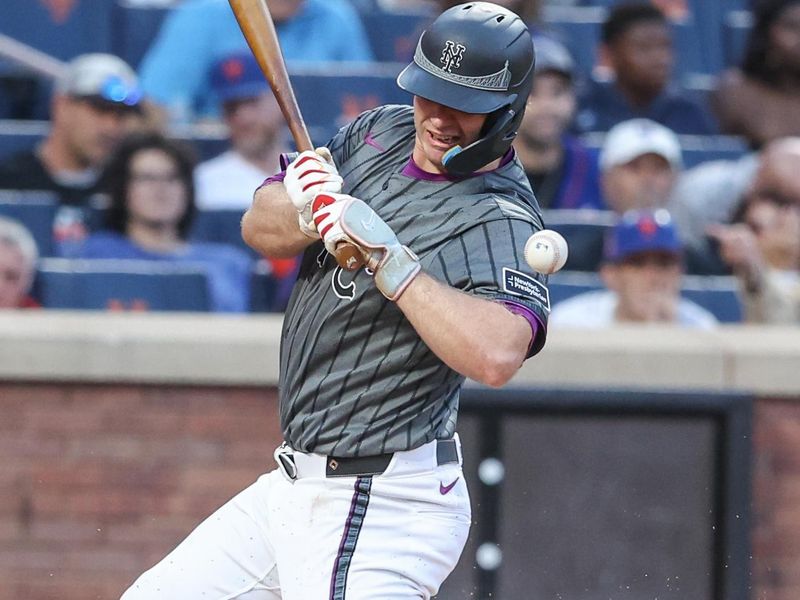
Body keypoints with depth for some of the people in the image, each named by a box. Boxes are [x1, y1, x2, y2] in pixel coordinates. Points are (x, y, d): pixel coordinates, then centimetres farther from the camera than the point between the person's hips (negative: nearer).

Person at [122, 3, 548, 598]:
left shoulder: (499, 221, -19)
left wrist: (385, 254, -33)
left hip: (379, 507, -9)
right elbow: (260, 225, 5)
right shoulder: (380, 132, 6)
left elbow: (497, 355, -36)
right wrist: (307, 213, -18)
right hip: (299, 483, 9)